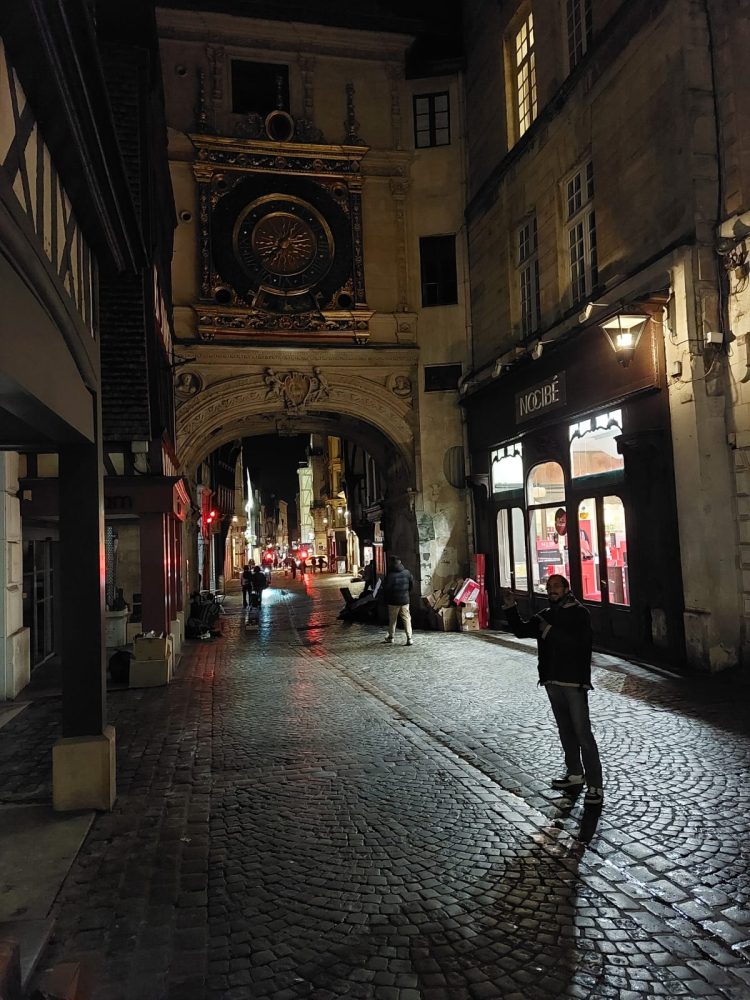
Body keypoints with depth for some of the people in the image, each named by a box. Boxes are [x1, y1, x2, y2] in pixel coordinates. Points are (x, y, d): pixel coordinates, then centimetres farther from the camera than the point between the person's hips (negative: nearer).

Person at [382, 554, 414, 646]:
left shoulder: (390, 575, -16)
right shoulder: (407, 572, -1)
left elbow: (386, 588, -13)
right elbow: (412, 583, 9)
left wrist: (386, 599, 3)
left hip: (393, 601, -3)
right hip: (405, 600, 3)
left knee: (392, 619, 13)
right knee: (407, 619, 4)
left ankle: (390, 637, 27)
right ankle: (409, 638, -5)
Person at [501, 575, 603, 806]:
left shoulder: (579, 614, -6)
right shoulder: (546, 615, 15)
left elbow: (578, 642, -19)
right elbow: (522, 630, 13)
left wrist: (550, 631, -18)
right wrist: (510, 608, 1)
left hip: (574, 682, -7)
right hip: (553, 681, 7)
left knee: (583, 733, -8)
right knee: (565, 731, 16)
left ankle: (595, 787, -4)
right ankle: (575, 775, 28)